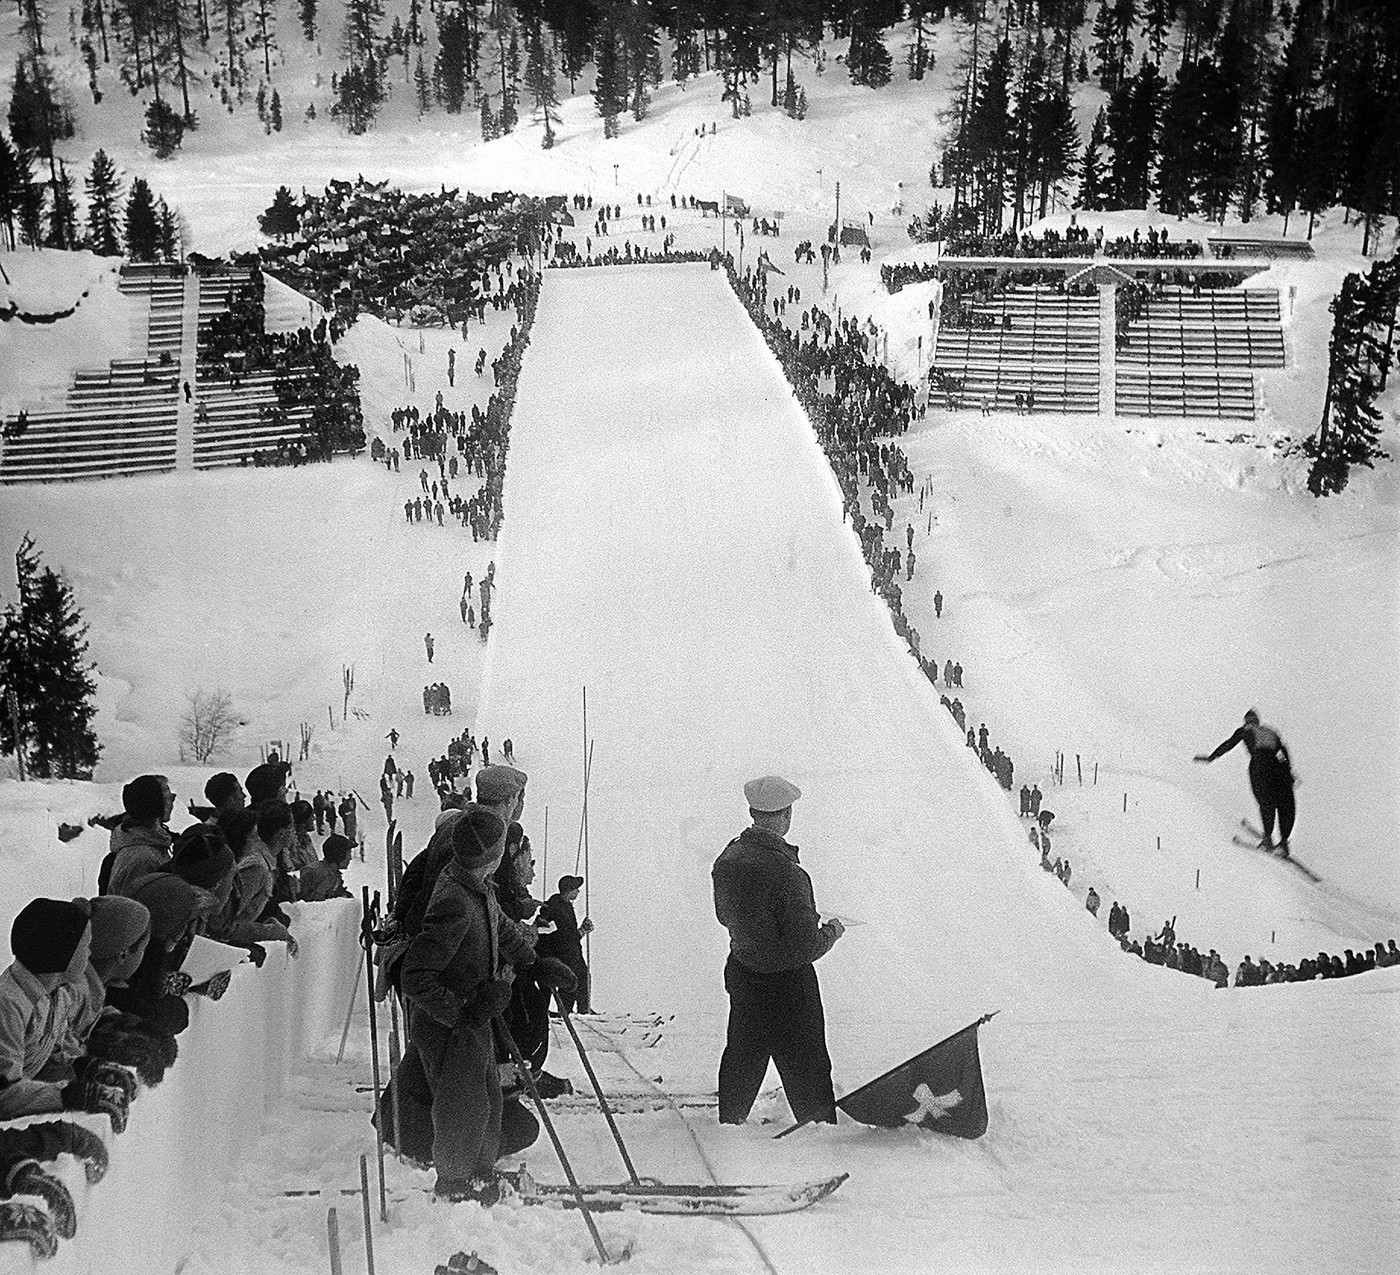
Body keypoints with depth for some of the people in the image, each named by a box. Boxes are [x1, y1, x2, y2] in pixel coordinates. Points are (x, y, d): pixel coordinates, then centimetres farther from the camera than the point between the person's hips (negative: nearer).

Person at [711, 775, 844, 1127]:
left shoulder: (728, 858, -5)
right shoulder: (787, 874, -28)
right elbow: (806, 947, -24)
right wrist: (831, 931, -5)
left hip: (741, 975, 7)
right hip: (787, 983, -7)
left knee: (742, 1059, 25)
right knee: (807, 1070, 6)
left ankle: (730, 1124, 41)